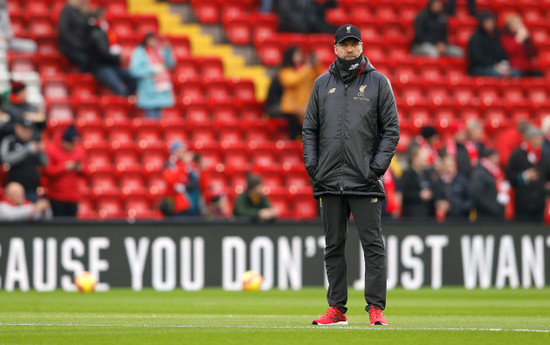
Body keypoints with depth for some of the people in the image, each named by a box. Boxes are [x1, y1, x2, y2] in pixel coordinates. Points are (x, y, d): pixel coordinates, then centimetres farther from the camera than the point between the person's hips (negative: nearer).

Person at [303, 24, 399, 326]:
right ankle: (336, 309, 11)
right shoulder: (322, 84, 13)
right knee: (333, 247, 6)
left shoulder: (378, 82, 4)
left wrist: (378, 166, -9)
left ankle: (376, 307, -4)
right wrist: (312, 165, 1)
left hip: (365, 179, -3)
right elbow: (310, 129, 14)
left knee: (373, 245, -6)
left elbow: (391, 129, 2)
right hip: (330, 180, 3)